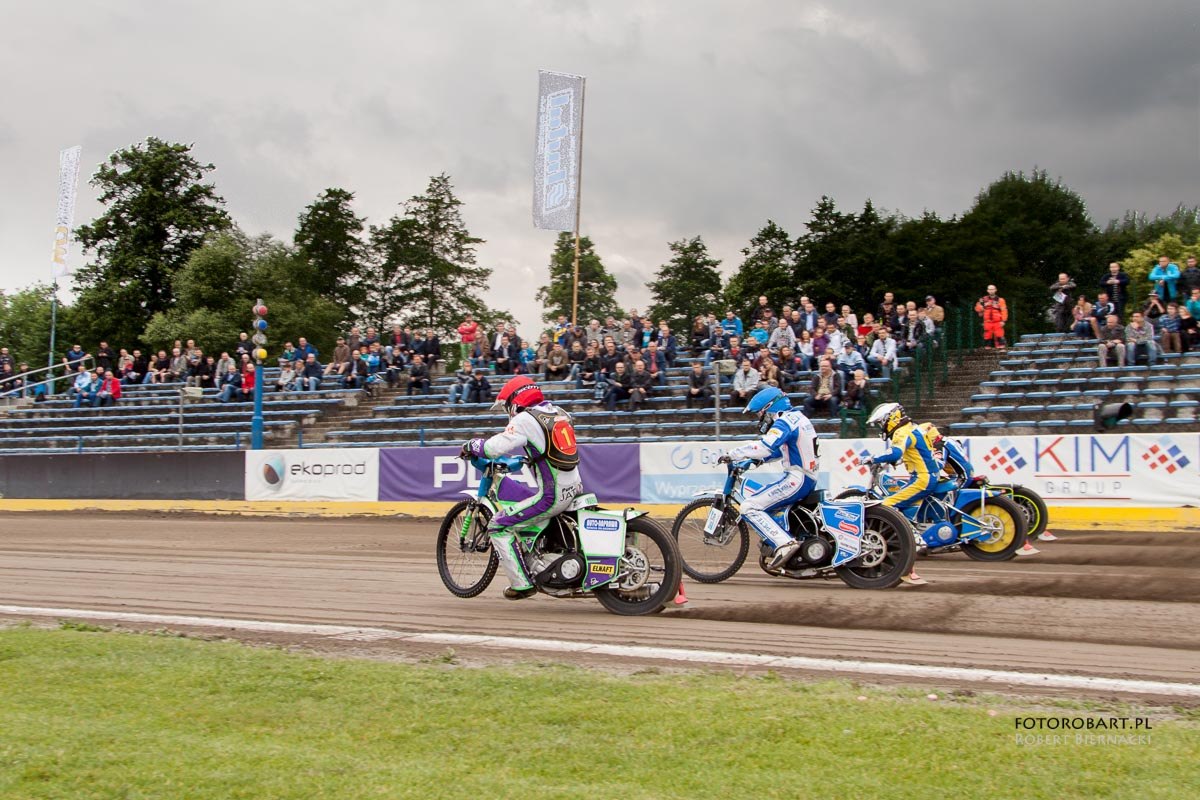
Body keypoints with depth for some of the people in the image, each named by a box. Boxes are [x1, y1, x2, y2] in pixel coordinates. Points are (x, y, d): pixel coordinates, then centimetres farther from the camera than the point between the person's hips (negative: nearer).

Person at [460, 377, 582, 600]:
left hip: (551, 496, -9)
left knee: (498, 527, -1)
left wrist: (470, 446, 1)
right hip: (574, 489, 9)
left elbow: (495, 447, -17)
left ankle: (522, 584, -3)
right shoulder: (559, 412, 14)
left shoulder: (525, 420, -10)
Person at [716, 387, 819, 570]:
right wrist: (759, 459, 21)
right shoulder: (797, 417, 18)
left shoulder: (784, 422, -13)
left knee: (750, 507, -15)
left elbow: (764, 447, -26)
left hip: (796, 480, -10)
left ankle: (784, 544, -26)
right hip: (809, 479, 10)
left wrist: (731, 455, -20)